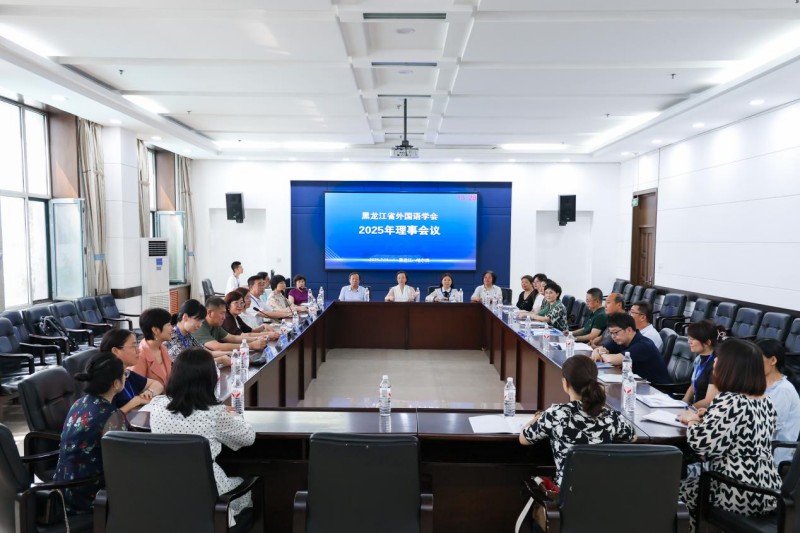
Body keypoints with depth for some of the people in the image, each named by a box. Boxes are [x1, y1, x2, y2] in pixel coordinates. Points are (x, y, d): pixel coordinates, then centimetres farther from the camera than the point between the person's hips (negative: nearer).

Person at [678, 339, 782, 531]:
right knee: (696, 481, 28)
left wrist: (692, 421, -6)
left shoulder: (729, 402, -23)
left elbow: (701, 443, -24)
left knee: (685, 486, 20)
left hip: (739, 495, -7)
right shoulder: (766, 401, 3)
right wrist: (705, 418, 6)